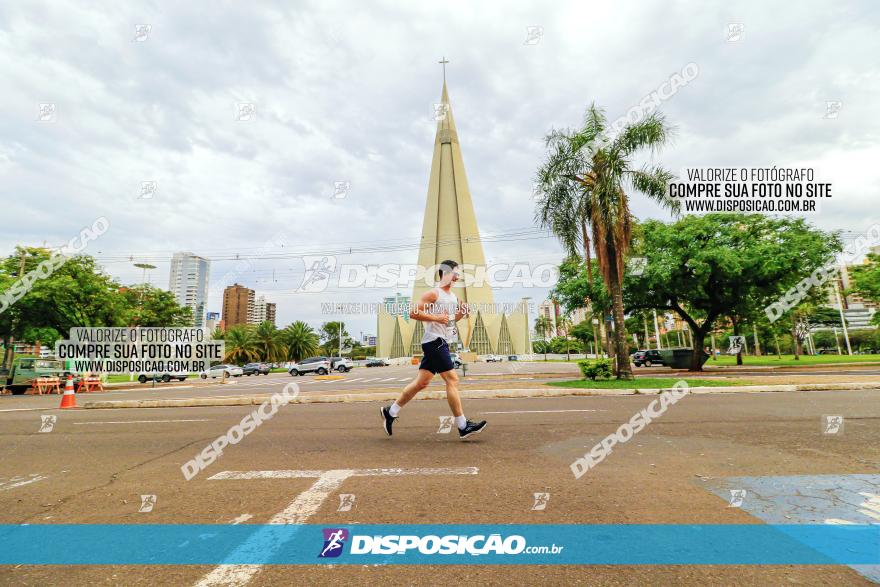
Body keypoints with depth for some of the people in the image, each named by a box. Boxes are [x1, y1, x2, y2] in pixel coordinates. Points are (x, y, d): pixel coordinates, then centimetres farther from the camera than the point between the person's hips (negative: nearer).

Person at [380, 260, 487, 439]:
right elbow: (413, 312, -15)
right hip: (435, 341, -9)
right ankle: (463, 426, -3)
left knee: (421, 382, 11)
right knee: (452, 379, -9)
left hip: (442, 342, 9)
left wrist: (461, 313, 7)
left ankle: (390, 412, 22)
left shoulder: (453, 296, 18)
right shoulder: (433, 293, -10)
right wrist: (436, 317, -20)